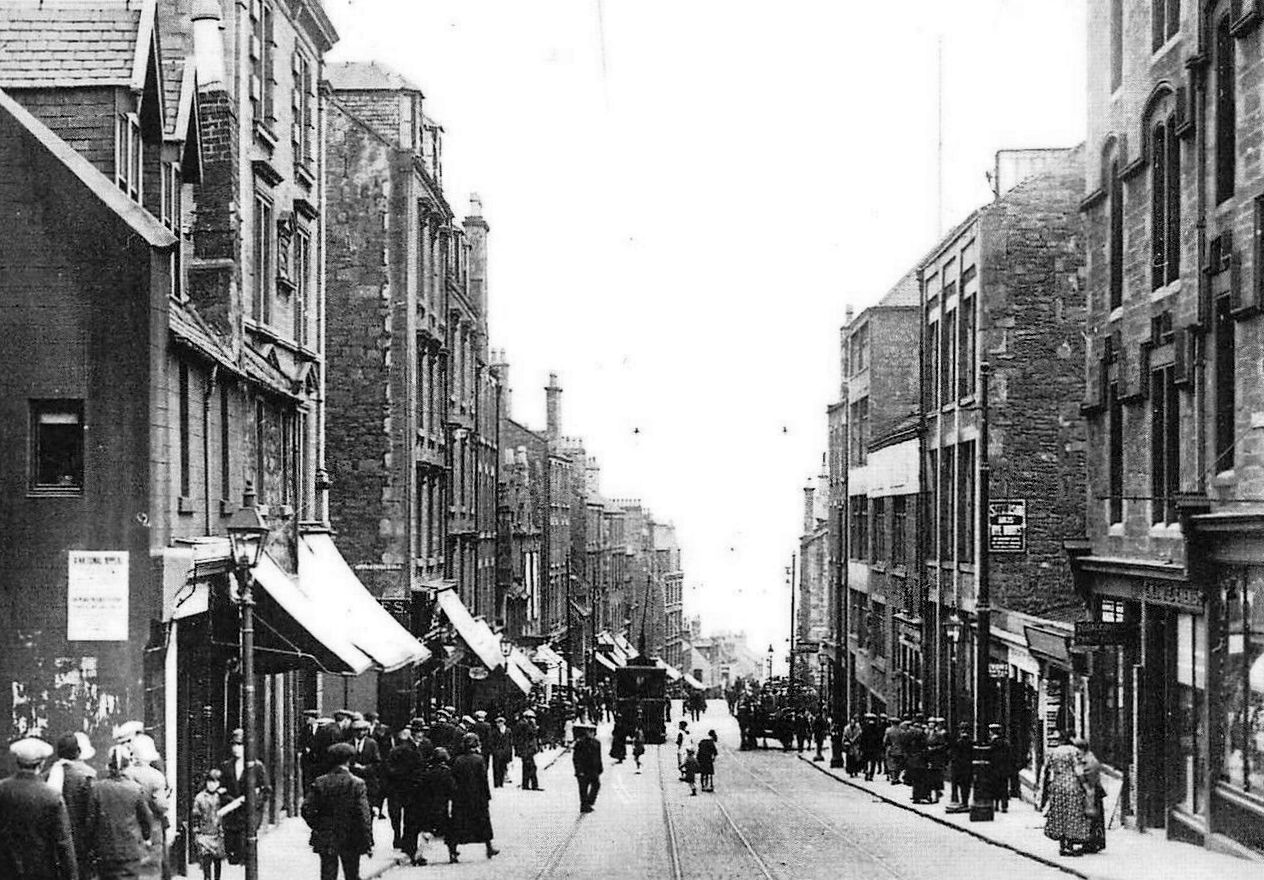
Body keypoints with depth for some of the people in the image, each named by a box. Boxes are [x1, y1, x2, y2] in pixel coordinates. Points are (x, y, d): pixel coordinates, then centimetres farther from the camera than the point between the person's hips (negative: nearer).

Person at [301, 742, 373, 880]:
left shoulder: (320, 782, -4)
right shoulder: (357, 783, -11)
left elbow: (306, 810, -6)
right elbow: (364, 815, -13)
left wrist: (317, 827, 8)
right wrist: (368, 842, -7)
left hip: (325, 841, 2)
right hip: (351, 841, -2)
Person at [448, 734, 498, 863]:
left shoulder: (458, 761, -1)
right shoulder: (479, 760, -9)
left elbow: (454, 781, 0)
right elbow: (484, 780, -9)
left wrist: (453, 797, 6)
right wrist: (488, 796, -2)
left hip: (460, 798, 2)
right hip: (478, 798, -2)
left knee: (458, 823, 2)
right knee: (483, 821, 14)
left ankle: (452, 850, -9)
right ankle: (489, 848, 23)